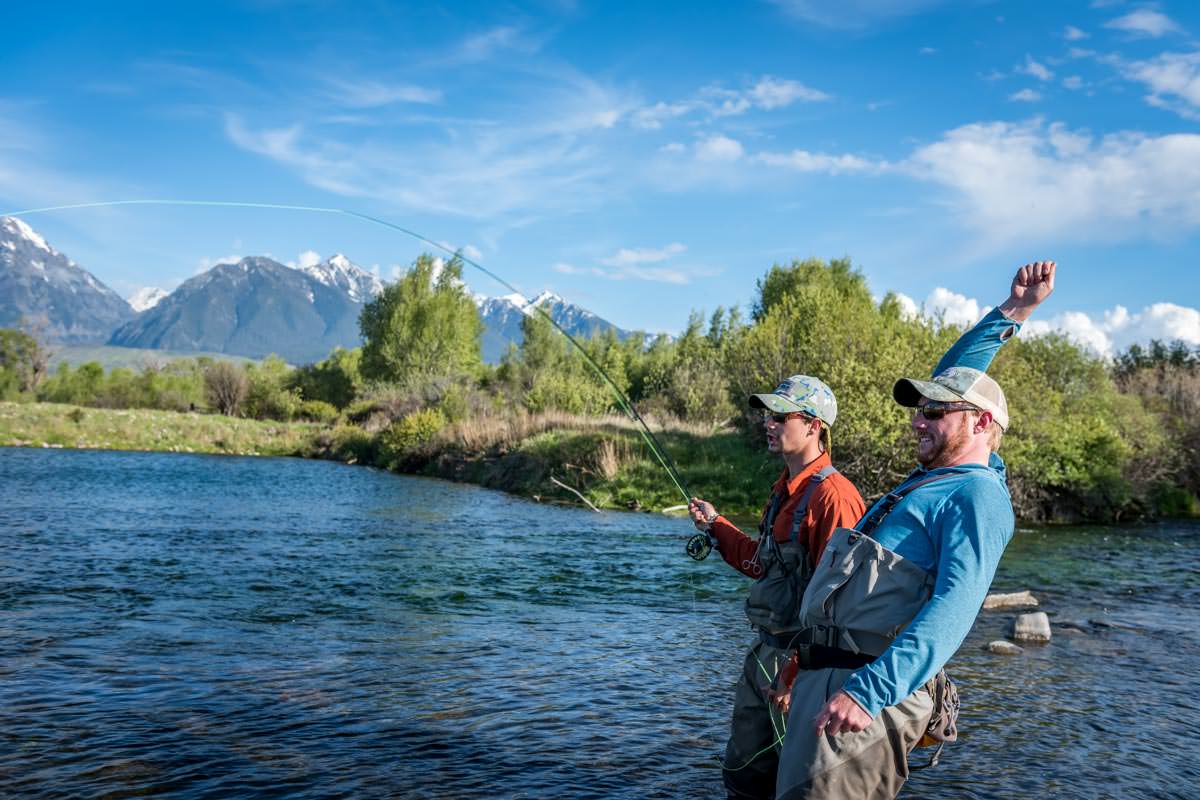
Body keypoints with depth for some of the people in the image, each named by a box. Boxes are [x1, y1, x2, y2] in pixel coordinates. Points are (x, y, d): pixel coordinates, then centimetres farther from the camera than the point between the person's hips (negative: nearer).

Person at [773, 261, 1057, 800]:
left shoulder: (977, 496, -7)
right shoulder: (937, 476, 20)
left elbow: (954, 608, -21)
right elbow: (949, 380, 35)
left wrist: (868, 690, -31)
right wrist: (1009, 313, 34)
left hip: (872, 690, -9)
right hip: (822, 675, 9)